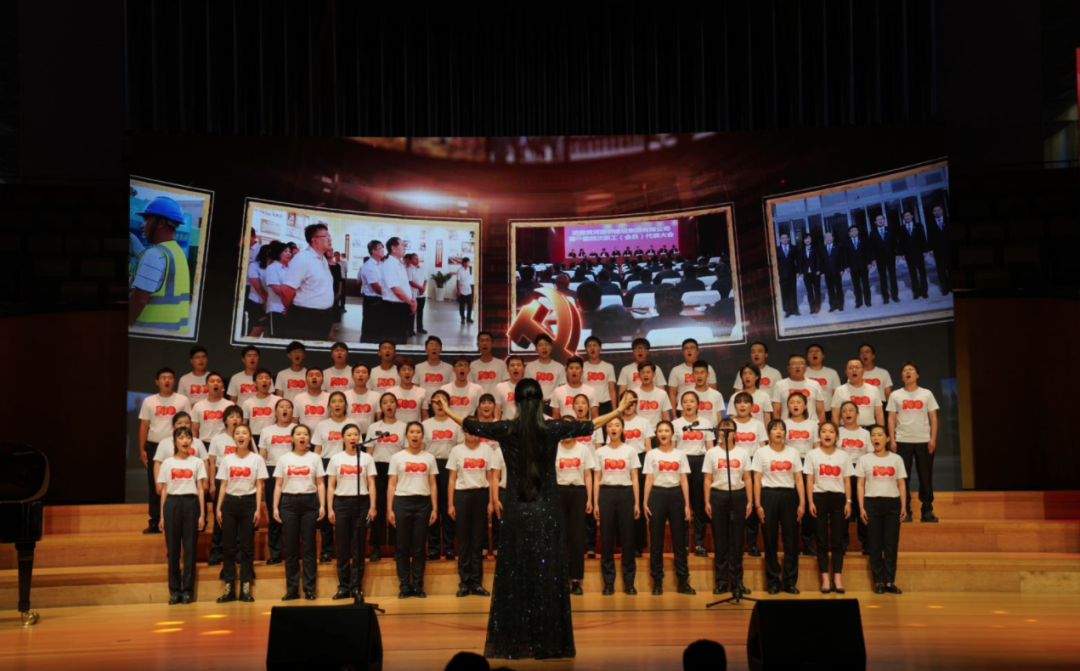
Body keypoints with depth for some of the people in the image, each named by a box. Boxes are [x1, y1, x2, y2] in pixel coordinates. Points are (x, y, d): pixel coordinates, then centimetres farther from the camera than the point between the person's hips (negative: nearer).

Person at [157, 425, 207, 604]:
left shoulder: (197, 462, 6)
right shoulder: (167, 463, 8)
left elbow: (200, 489, 4)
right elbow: (163, 490, 8)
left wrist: (202, 514, -2)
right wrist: (161, 516, 3)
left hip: (191, 504, -1)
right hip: (172, 504, 1)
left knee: (190, 549, -1)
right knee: (173, 549, 1)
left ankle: (187, 590, 5)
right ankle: (174, 591, 7)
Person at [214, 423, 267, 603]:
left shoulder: (257, 459, 3)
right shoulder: (227, 459, 9)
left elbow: (259, 486, 2)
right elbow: (223, 486, 9)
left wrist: (258, 509, -6)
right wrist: (218, 508, 2)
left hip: (248, 502, -2)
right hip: (230, 502, 2)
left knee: (247, 547, 0)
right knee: (229, 547, 1)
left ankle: (245, 588, 4)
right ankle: (229, 588, 5)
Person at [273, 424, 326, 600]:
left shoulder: (314, 458, 8)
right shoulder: (284, 459, 8)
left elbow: (320, 484, 6)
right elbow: (278, 485, 8)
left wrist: (322, 506, -4)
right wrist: (275, 507, -1)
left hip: (310, 502, 0)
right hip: (289, 502, 0)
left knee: (309, 547, 0)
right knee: (291, 547, 2)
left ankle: (309, 589, 3)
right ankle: (292, 589, 6)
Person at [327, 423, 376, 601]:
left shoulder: (366, 458, 4)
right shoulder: (336, 459, 5)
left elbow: (371, 484, 3)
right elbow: (330, 486, 5)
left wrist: (372, 506, -5)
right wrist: (329, 508, -2)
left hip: (361, 502, 0)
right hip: (341, 502, 0)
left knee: (358, 547, 1)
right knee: (343, 546, 2)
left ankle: (356, 586, 5)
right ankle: (343, 586, 8)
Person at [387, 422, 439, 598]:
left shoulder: (429, 458, 9)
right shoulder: (397, 457, 4)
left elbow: (433, 485, 9)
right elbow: (391, 485, 2)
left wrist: (435, 508, 1)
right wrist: (389, 509, -4)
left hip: (423, 503, 1)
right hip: (402, 502, -1)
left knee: (419, 546, 3)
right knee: (403, 546, 1)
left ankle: (418, 585, 9)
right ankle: (404, 585, 7)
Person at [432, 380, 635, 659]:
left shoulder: (506, 429, -4)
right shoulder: (553, 428, -5)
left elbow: (472, 426, 11)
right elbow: (589, 426, 9)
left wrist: (447, 410, 29)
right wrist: (618, 411, 25)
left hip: (516, 511, 0)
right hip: (546, 511, 0)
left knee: (514, 574, 5)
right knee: (547, 574, 3)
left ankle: (513, 643, 6)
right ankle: (547, 641, 5)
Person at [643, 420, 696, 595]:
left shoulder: (680, 454, 8)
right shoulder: (651, 454, 6)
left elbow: (684, 480, 6)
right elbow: (648, 480, 3)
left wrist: (687, 505, 0)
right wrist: (645, 503, -6)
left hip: (676, 495, 1)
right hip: (657, 495, -1)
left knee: (679, 539, 2)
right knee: (656, 541, 0)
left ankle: (683, 581, 7)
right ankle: (657, 581, 6)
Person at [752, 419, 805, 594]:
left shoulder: (793, 453, 10)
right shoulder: (761, 453, 3)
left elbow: (799, 480, 7)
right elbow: (757, 481, 0)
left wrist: (802, 503, -1)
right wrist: (758, 504, -8)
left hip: (789, 496, 2)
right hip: (769, 496, -2)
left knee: (791, 539, 1)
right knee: (770, 540, 1)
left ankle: (790, 581, 8)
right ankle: (773, 582, 8)